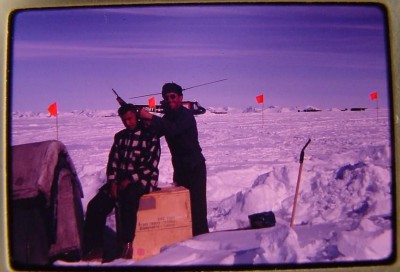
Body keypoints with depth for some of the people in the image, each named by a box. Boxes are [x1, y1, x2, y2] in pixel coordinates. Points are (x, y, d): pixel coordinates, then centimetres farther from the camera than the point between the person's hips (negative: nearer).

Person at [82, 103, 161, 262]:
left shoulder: (150, 136, -2)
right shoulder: (120, 137, 15)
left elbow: (151, 166, -9)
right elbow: (113, 161, 12)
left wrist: (130, 180, -17)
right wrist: (113, 182, -5)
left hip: (142, 180, -5)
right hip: (120, 179, 5)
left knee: (127, 198, -38)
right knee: (95, 206, -16)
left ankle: (127, 244, -28)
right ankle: (94, 248, -10)